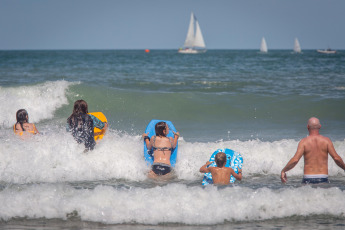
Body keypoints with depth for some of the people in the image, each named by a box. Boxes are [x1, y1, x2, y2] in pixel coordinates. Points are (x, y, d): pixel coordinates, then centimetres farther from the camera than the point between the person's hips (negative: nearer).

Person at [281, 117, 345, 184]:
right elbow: (336, 158, -3)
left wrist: (283, 171, 1)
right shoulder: (326, 140, 3)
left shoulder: (304, 141, -2)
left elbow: (295, 160, -11)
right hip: (323, 178, 1)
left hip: (308, 178, -1)